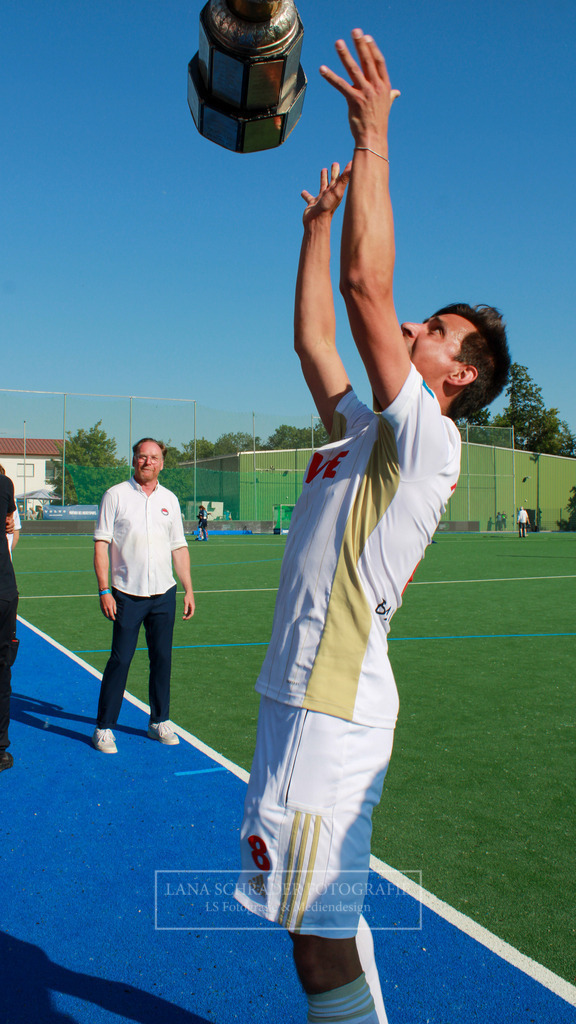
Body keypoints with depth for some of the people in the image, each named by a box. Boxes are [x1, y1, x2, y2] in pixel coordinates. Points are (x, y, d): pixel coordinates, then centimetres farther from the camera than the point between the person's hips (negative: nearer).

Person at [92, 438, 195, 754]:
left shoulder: (169, 499, 9)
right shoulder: (116, 495, -1)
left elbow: (179, 548, 13)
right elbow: (101, 544, -4)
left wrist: (189, 590, 9)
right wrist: (104, 590, -11)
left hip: (164, 594, 4)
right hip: (127, 594, -3)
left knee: (162, 659, 8)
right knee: (120, 659, -3)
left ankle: (159, 722, 23)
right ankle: (104, 728, 11)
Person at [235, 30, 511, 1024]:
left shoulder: (428, 439, -10)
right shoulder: (364, 432, 14)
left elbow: (366, 287, -18)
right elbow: (312, 335, 21)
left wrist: (373, 135, -12)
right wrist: (319, 219, 25)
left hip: (333, 708, -9)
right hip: (301, 692, 9)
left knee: (321, 933, -2)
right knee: (322, 920, 20)